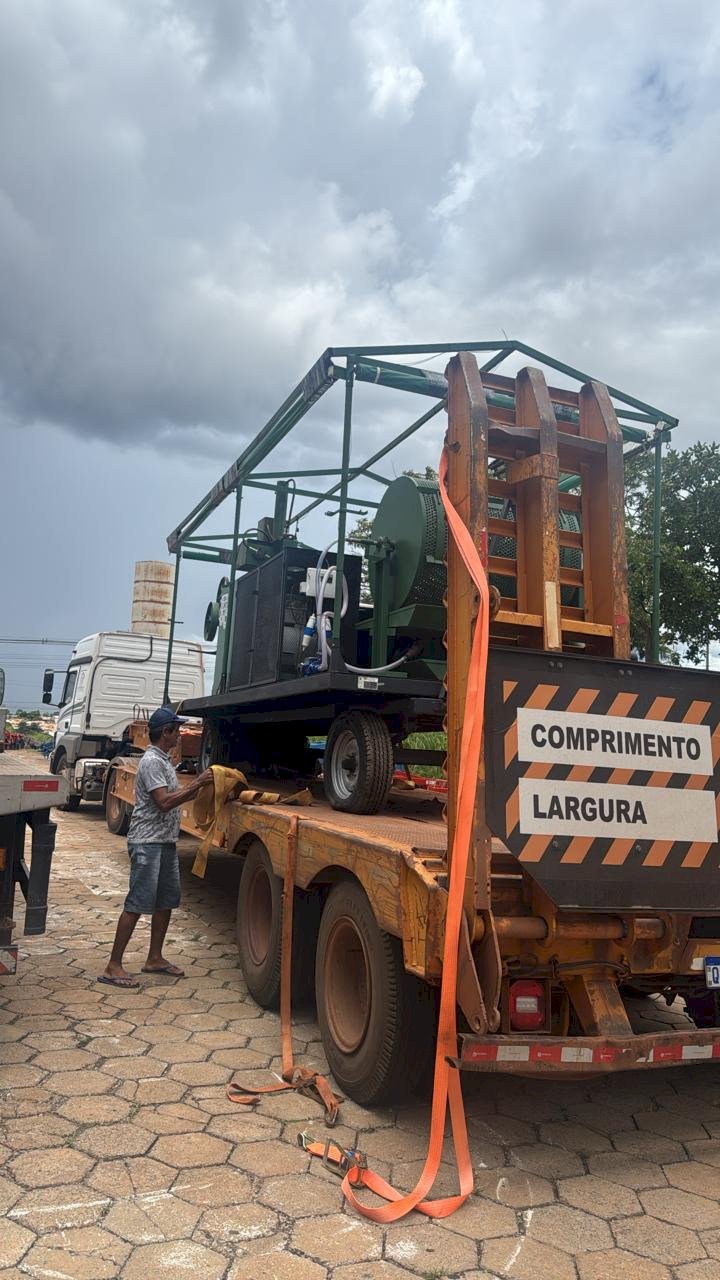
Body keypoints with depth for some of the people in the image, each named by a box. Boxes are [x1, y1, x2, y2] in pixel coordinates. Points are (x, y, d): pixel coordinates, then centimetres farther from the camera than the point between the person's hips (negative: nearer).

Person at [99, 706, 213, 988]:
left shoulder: (164, 760, 15)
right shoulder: (152, 762, -16)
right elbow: (164, 802, -23)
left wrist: (199, 784, 9)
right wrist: (197, 784, -20)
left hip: (166, 842, 10)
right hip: (147, 843, -10)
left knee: (166, 901, 14)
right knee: (137, 905, -6)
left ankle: (154, 959, 25)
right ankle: (113, 967, 1)